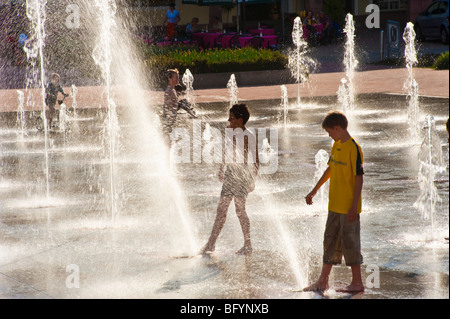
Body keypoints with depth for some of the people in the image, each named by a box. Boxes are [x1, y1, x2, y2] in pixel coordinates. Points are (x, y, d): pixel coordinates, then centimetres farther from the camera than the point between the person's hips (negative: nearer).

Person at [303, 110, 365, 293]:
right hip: (334, 205, 9)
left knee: (350, 242, -1)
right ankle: (323, 281, 20)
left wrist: (354, 206, -19)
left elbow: (359, 178, -17)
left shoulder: (353, 148, -17)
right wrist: (315, 191, 26)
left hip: (348, 207, -9)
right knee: (330, 242, 13)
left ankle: (357, 283, 8)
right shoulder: (336, 146, 9)